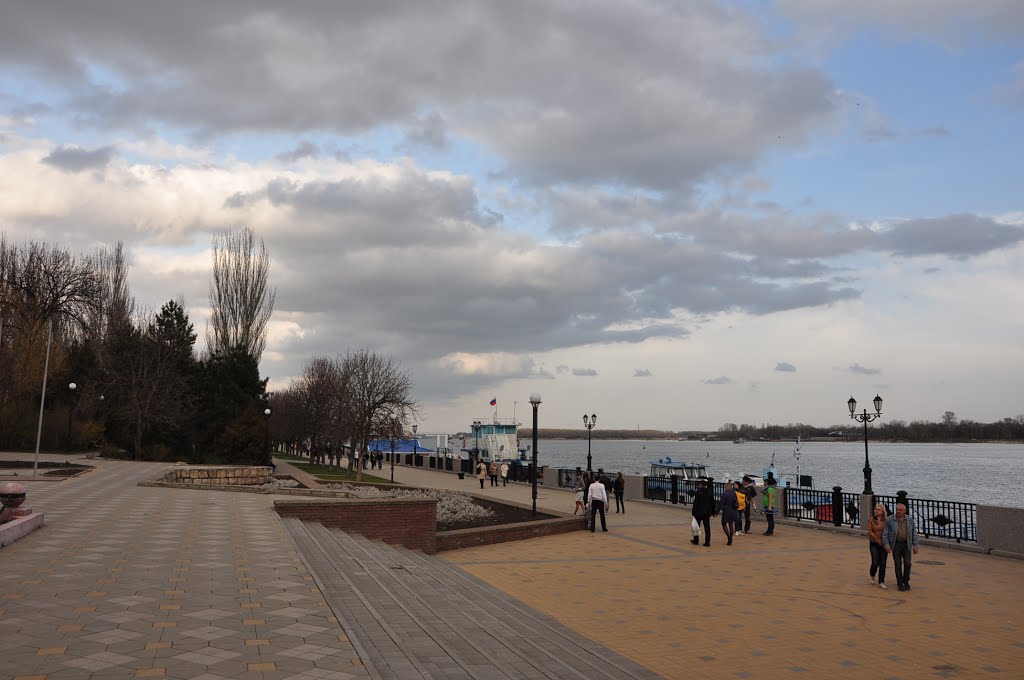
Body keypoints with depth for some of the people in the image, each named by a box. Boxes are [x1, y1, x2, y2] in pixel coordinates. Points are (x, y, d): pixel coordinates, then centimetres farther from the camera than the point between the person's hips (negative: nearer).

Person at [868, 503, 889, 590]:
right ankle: (872, 576, 22)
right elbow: (870, 532, -8)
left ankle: (881, 582, 6)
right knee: (875, 563, -8)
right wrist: (878, 540, -12)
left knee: (883, 564, -2)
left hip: (884, 544, 1)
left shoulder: (886, 520, -2)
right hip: (874, 544, -1)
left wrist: (885, 541, -7)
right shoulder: (871, 520, -4)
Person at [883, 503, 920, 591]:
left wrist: (915, 546, -2)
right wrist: (887, 545, -12)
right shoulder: (890, 520, -7)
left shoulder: (910, 520, -1)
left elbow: (914, 534, 3)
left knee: (907, 563, -5)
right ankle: (900, 584, 9)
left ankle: (906, 582, 15)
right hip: (895, 545, -1)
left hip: (906, 545, 1)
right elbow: (885, 534, -6)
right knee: (898, 564, 0)